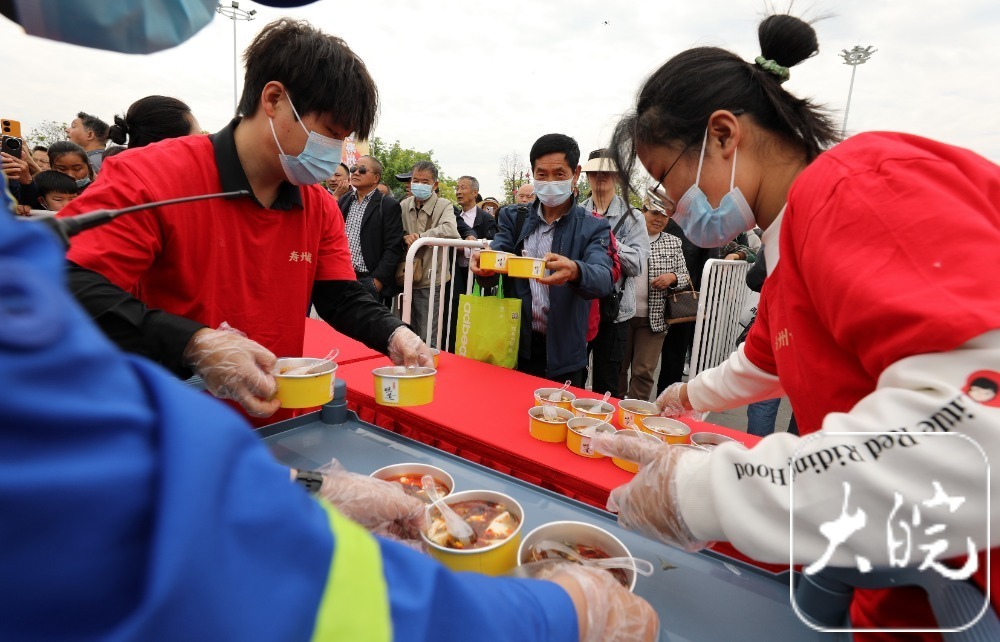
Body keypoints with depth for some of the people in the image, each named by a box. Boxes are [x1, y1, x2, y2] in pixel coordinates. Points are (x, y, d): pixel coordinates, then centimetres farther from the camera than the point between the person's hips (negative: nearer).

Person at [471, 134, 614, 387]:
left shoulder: (593, 228, -1)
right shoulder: (513, 217, 6)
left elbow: (603, 279, -18)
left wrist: (574, 271, -40)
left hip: (564, 355, -1)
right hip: (515, 347, 2)